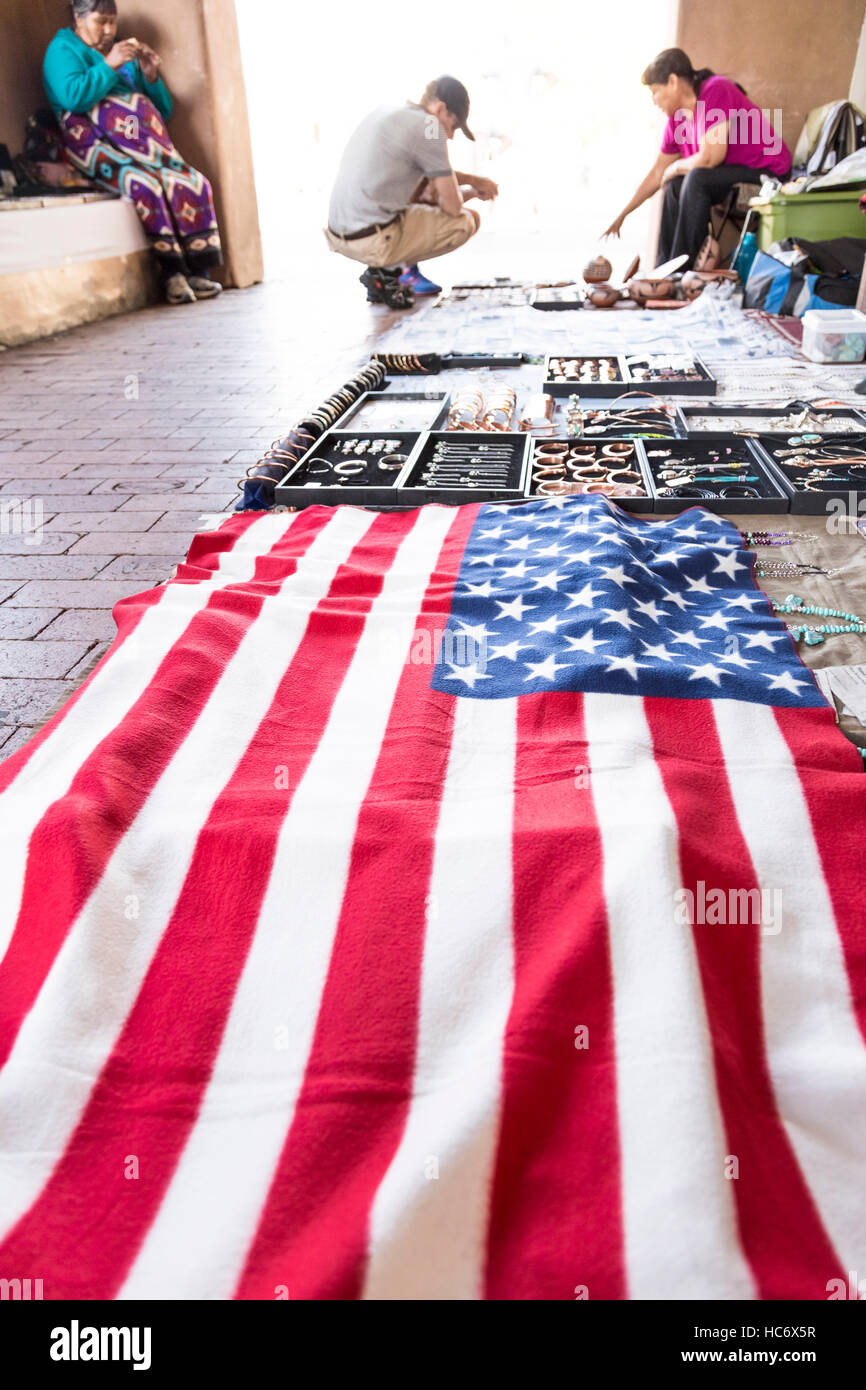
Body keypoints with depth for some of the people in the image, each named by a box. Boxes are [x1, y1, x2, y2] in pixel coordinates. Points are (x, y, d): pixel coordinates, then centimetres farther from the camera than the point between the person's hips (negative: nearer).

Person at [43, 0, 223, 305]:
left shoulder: (126, 54, 29)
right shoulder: (62, 50, 11)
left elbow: (163, 111, 26)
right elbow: (73, 97, -10)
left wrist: (151, 77, 8)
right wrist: (109, 65, -9)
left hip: (143, 145, 5)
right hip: (98, 145, -5)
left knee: (193, 183, -23)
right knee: (144, 183, -36)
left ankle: (197, 272, -28)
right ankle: (172, 274, -38)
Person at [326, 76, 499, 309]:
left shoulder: (383, 113, 19)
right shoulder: (428, 125, -9)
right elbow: (452, 206, -6)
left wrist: (473, 180, 32)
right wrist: (469, 192, 17)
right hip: (374, 243, -9)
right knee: (469, 219, 5)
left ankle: (407, 272, 16)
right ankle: (386, 271, -3)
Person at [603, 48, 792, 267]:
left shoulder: (715, 91, -18)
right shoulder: (677, 118, 6)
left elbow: (709, 158, -25)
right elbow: (658, 173, 14)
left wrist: (676, 168, -6)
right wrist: (622, 215, 15)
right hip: (733, 172, 9)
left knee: (697, 179, -26)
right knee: (675, 186, 3)